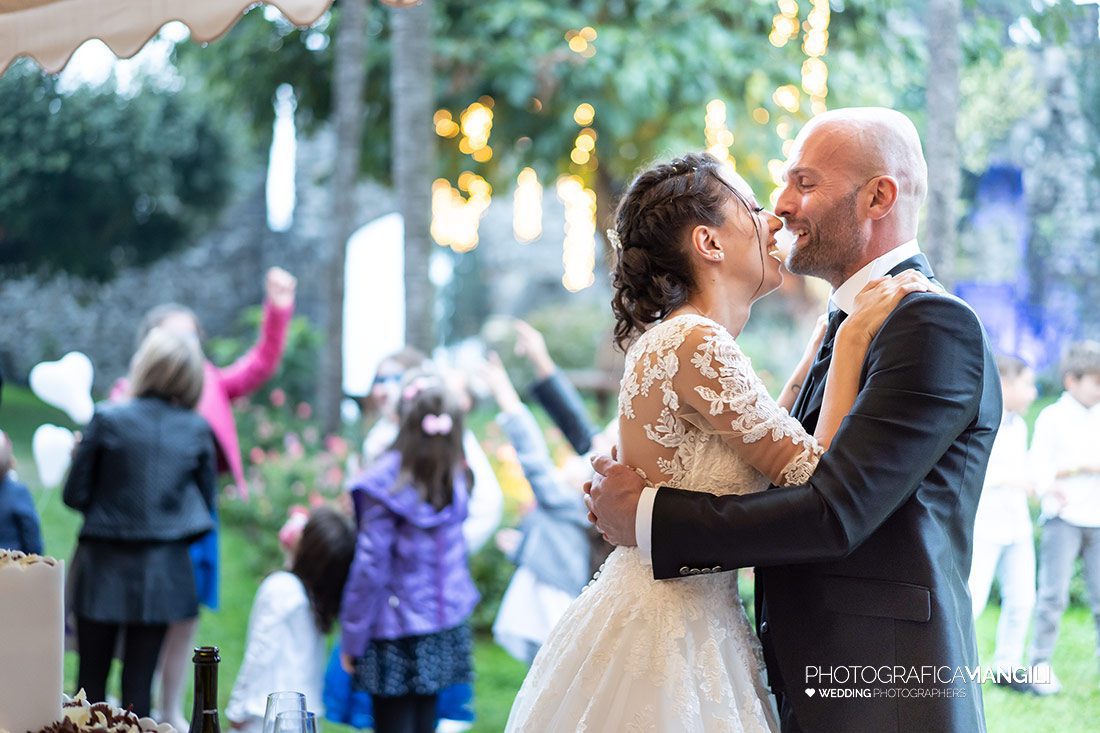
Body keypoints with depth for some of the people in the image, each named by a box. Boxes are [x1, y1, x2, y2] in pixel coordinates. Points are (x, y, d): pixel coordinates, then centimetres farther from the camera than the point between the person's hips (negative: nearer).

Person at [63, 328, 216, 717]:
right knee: (139, 680, 7)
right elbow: (205, 505, 5)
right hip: (164, 570, 2)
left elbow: (75, 495, -6)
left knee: (91, 678, 8)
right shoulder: (197, 430, -3)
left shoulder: (107, 420, -11)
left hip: (105, 568, -2)